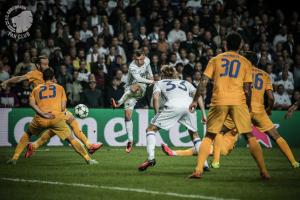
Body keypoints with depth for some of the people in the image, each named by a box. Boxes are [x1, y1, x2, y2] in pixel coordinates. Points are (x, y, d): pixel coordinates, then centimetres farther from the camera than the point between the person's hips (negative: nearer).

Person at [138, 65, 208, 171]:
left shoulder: (159, 83, 30)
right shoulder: (185, 83, 37)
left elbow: (156, 97, 8)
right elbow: (198, 96, 21)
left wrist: (157, 114, 12)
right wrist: (203, 114, 18)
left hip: (173, 106, -3)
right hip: (189, 105, 3)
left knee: (151, 129, 11)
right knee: (194, 134, 24)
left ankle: (151, 158, -7)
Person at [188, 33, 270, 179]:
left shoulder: (215, 60, 12)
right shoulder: (245, 63, 11)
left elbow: (203, 81, 4)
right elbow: (247, 89, 5)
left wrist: (195, 100, 10)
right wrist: (249, 107, 16)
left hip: (219, 101, 0)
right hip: (238, 102, 0)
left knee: (209, 137, 9)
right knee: (250, 137, 7)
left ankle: (198, 170, -4)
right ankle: (263, 172, 4)